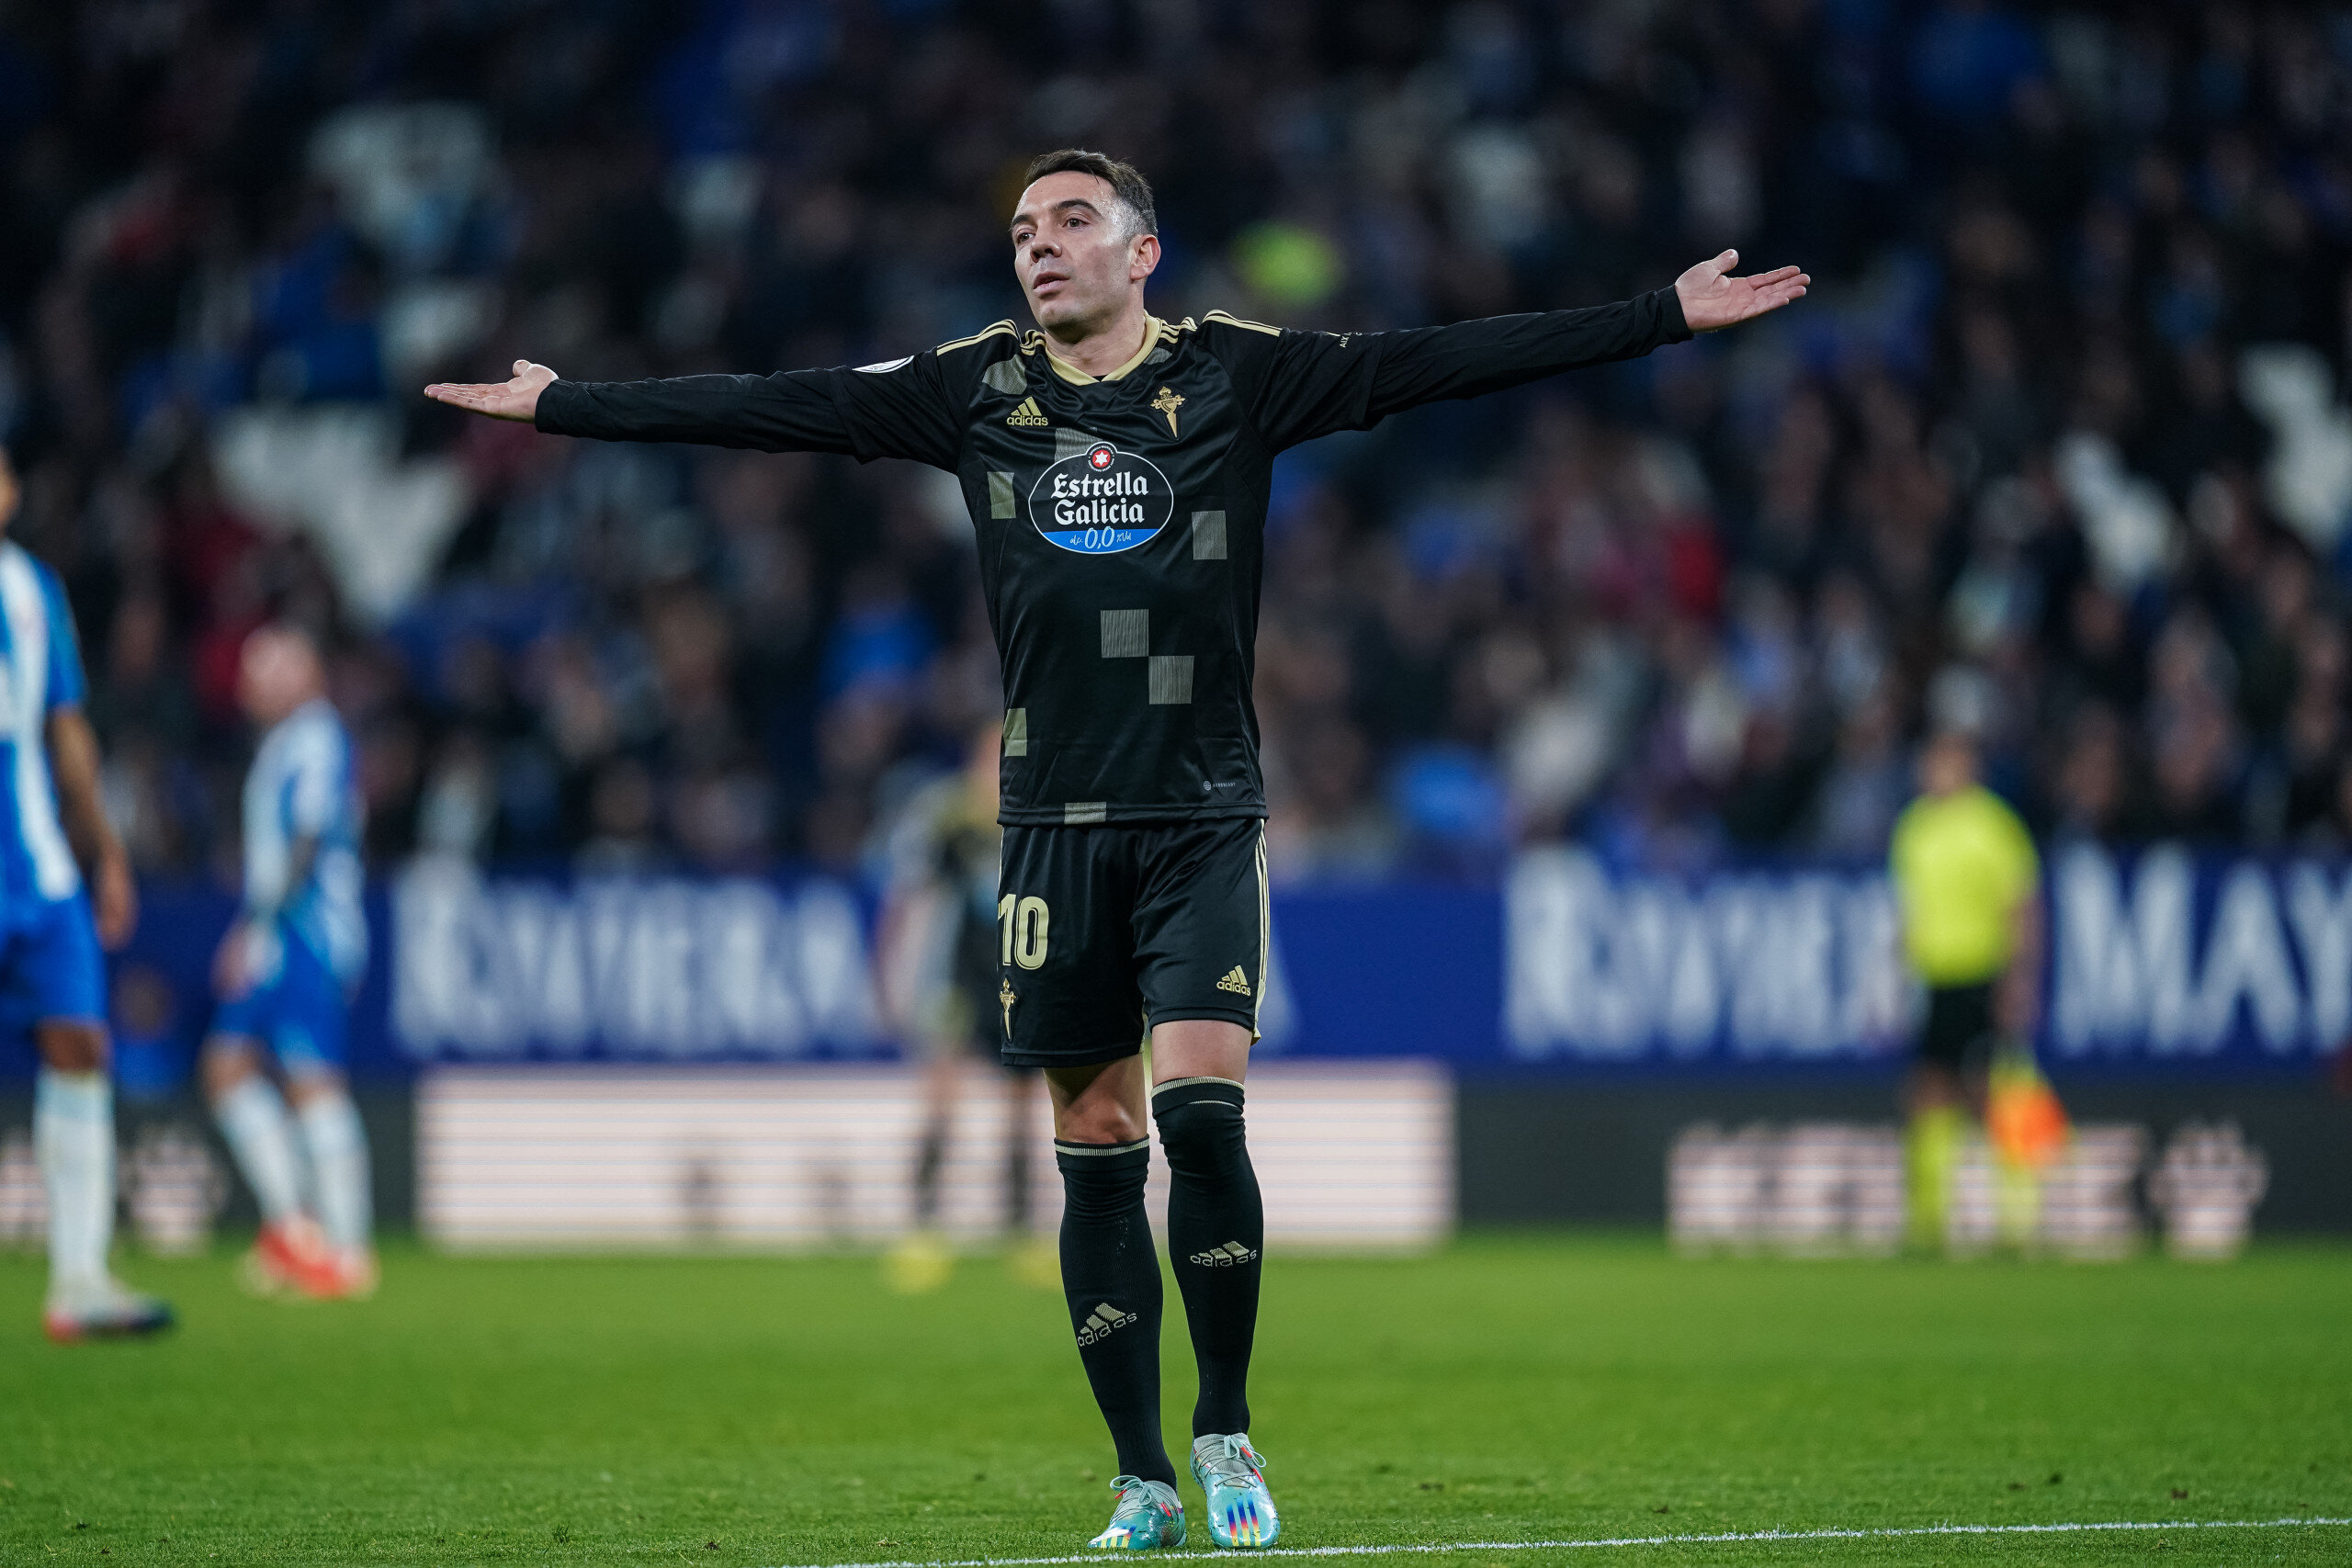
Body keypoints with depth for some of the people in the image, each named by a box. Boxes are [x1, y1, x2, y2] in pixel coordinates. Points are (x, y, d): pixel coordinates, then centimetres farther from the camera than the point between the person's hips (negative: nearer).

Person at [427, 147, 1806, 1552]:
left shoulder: (1238, 375, 1)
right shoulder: (975, 390, 7)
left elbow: (1445, 363, -2)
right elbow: (768, 408, 11)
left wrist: (1667, 317, -6)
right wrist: (561, 405, 12)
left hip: (1205, 815, -2)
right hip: (1057, 820, 2)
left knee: (1201, 1109, -16)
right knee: (1096, 1153, 3)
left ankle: (1227, 1430, 2)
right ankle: (1144, 1480, 11)